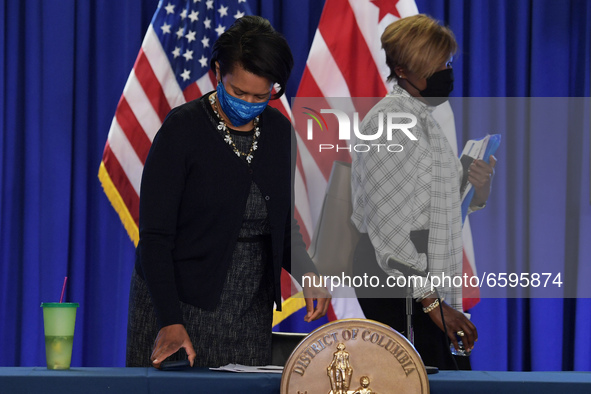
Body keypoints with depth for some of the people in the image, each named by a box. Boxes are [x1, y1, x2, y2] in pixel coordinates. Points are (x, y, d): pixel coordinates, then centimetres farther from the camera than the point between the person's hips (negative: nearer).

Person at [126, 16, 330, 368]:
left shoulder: (279, 132, 4)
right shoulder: (181, 130, -12)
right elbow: (155, 236, -15)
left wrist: (306, 274, -5)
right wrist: (170, 322, -26)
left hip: (251, 311, 4)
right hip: (177, 305, -4)